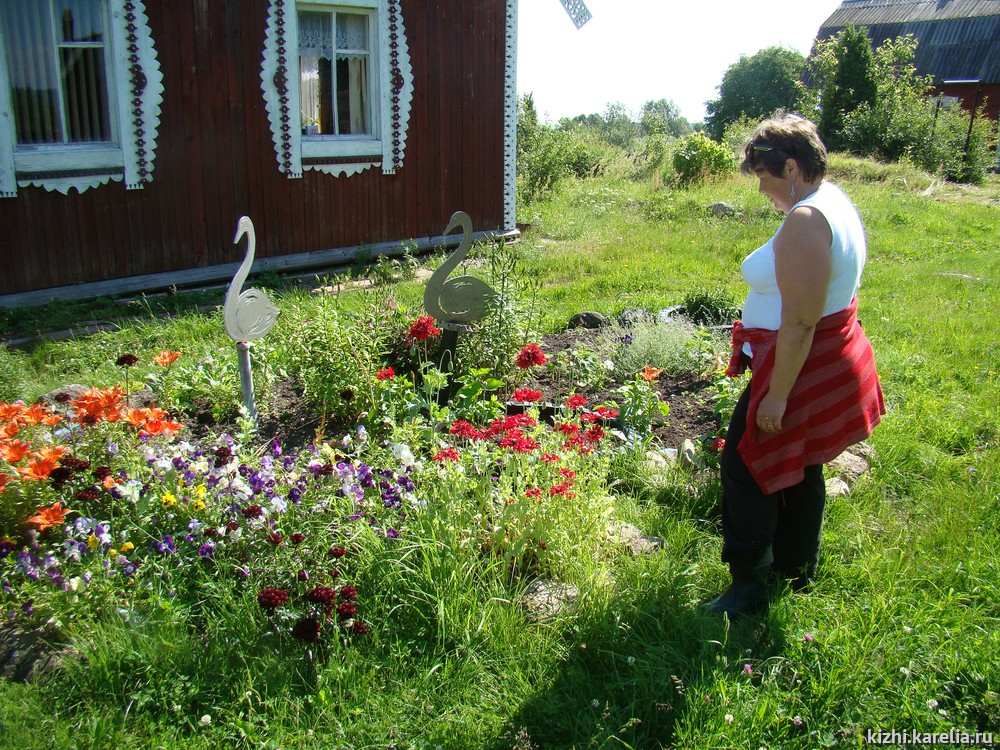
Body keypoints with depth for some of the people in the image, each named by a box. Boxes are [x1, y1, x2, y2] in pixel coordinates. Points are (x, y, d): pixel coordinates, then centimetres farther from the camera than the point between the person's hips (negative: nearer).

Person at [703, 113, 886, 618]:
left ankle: (750, 585, 11)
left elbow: (799, 323, -28)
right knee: (800, 468, 21)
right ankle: (797, 567, 38)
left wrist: (777, 395, -23)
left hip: (802, 368, -10)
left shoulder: (804, 222, -25)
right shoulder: (836, 202, 9)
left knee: (745, 466, 1)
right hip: (834, 359, 10)